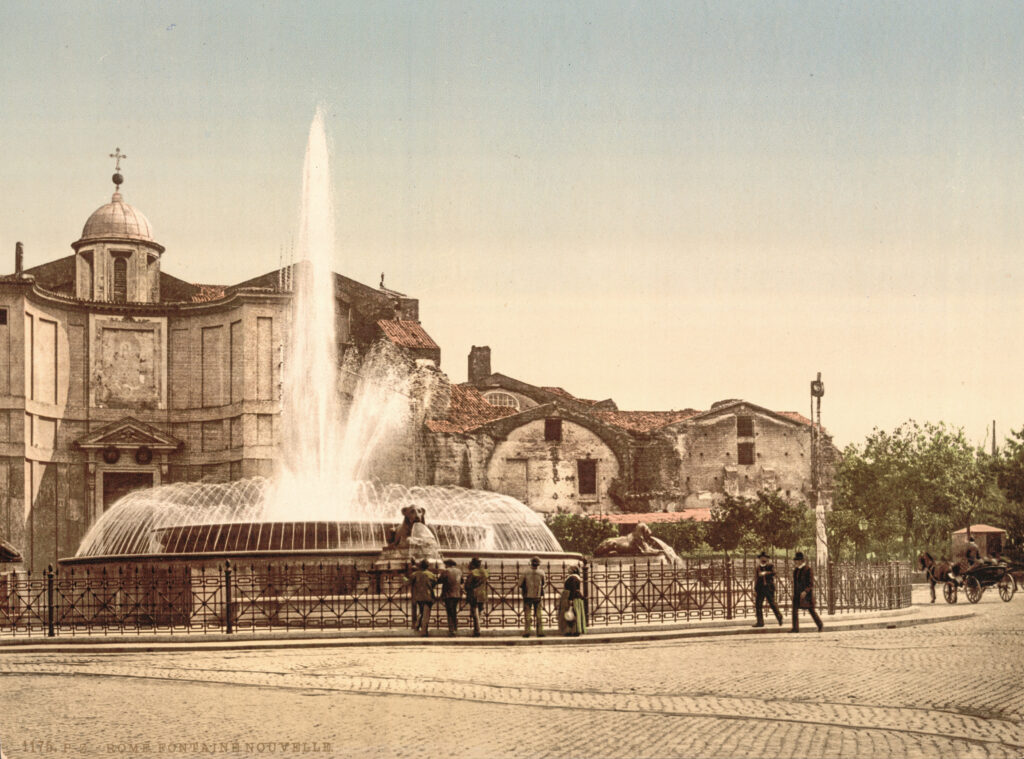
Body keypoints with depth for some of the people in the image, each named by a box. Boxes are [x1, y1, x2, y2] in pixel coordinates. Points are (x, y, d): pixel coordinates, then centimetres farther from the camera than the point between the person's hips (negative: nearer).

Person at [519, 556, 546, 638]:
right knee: (538, 615, 8)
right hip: (537, 596, 1)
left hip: (528, 596, -1)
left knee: (527, 615, 4)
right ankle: (540, 632, 6)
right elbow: (543, 583, 8)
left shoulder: (526, 572, -9)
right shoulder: (541, 573, -7)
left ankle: (526, 632, -1)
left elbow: (520, 584, -3)